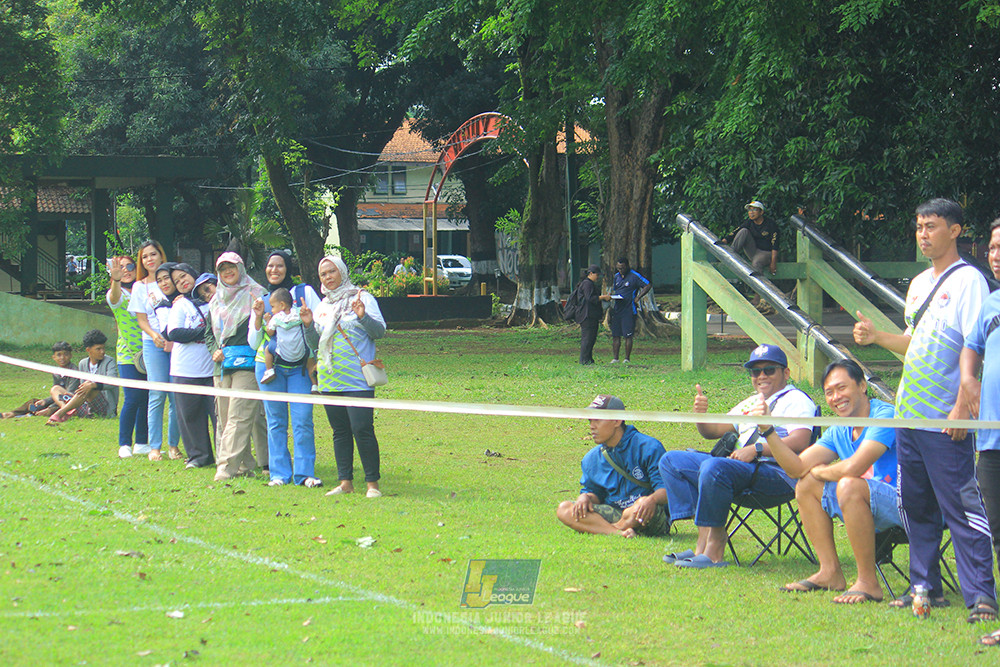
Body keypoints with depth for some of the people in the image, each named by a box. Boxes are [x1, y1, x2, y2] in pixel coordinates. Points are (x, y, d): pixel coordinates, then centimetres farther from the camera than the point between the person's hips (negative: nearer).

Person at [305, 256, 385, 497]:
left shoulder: (362, 298, 1)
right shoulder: (322, 306, 17)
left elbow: (379, 331, -6)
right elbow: (315, 344, 18)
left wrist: (363, 316, -23)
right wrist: (309, 325, 0)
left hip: (357, 378, -6)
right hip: (330, 380, 6)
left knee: (362, 429, -13)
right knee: (340, 431, 8)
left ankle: (373, 483, -8)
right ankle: (345, 482, 12)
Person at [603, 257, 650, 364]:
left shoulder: (634, 276, -6)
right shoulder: (616, 276, 14)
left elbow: (648, 286, -7)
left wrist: (637, 298, -12)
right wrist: (610, 297, 3)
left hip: (628, 310, -6)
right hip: (617, 310, 6)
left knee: (627, 335, -4)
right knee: (615, 335, 4)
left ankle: (627, 358, 2)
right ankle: (615, 358, 8)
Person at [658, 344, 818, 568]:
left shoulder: (797, 401, 3)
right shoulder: (750, 403, 29)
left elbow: (799, 442, -14)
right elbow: (713, 431, 29)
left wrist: (757, 449, -22)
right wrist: (701, 415, 6)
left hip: (778, 474, -10)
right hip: (739, 468, 10)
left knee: (713, 467, -36)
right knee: (672, 461, 3)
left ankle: (713, 550, -31)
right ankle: (704, 535, -14)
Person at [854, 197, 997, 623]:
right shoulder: (919, 284, 17)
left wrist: (962, 408, -20)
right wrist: (877, 337, 9)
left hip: (946, 422, -8)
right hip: (909, 414, 8)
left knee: (963, 508, -9)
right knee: (915, 506, 12)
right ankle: (925, 585, 20)